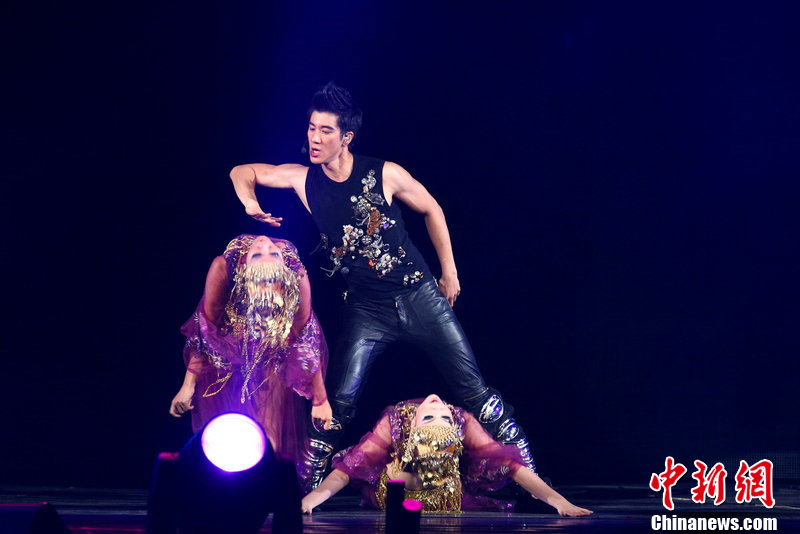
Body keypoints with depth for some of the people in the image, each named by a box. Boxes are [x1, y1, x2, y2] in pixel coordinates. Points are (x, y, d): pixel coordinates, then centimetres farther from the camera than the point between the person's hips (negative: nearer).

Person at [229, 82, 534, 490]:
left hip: (419, 297, -1)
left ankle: (528, 475, 10)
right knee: (338, 402, -8)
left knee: (472, 390, 0)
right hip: (365, 309, 2)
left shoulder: (385, 175, -10)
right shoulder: (303, 179, -4)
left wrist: (449, 272, 9)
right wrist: (250, 203, -14)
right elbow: (243, 172, 8)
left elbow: (431, 210, 6)